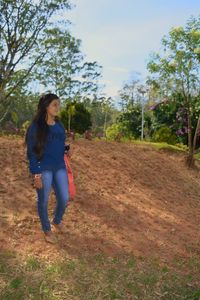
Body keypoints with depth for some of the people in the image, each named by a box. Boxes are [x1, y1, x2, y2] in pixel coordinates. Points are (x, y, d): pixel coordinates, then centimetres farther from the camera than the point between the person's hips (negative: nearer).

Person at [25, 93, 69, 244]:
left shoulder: (59, 125, 7)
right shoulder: (36, 126, -10)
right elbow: (32, 152, -10)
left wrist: (64, 166, 15)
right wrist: (36, 174, -14)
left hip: (60, 168, 6)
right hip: (43, 169, -5)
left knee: (64, 199, 10)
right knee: (43, 201, 8)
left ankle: (57, 221, 39)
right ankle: (47, 229, 30)